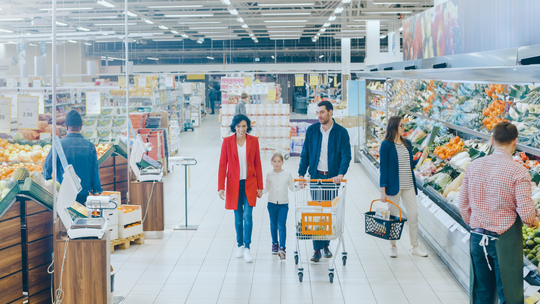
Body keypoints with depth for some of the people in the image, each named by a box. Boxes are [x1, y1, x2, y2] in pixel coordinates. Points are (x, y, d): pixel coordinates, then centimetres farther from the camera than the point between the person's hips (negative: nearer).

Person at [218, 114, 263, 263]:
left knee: (248, 215, -9)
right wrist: (221, 187, -8)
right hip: (234, 184, 0)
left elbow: (257, 164, 4)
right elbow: (222, 165, -3)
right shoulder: (227, 141, -3)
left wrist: (260, 186, 3)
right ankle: (240, 245, 24)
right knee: (238, 216, 9)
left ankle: (247, 248, -5)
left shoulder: (253, 141, 0)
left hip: (249, 184, 0)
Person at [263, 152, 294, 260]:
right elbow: (267, 188, 12)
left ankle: (282, 248, -12)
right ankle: (275, 244, 31)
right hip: (272, 203, 2)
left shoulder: (287, 175, -2)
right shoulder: (269, 175, 2)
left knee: (282, 226, -9)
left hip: (283, 204, -2)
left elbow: (292, 188, 5)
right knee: (273, 225, 13)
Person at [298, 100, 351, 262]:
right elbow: (305, 154, 6)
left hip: (332, 177, -1)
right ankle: (317, 249, 0)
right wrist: (301, 174, -4)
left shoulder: (341, 132, -2)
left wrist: (340, 174, -23)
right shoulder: (312, 130, 3)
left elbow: (346, 155, -8)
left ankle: (325, 245, 23)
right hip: (315, 176, 1)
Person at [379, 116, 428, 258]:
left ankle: (415, 246, 13)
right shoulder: (386, 145, -6)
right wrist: (383, 190, -13)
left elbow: (411, 165, 16)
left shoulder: (407, 144, 11)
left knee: (413, 213, 3)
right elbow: (383, 168, -9)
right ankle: (393, 247, 17)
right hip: (394, 185, -5)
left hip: (408, 185, 5)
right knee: (393, 215, 4)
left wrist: (421, 158, -1)